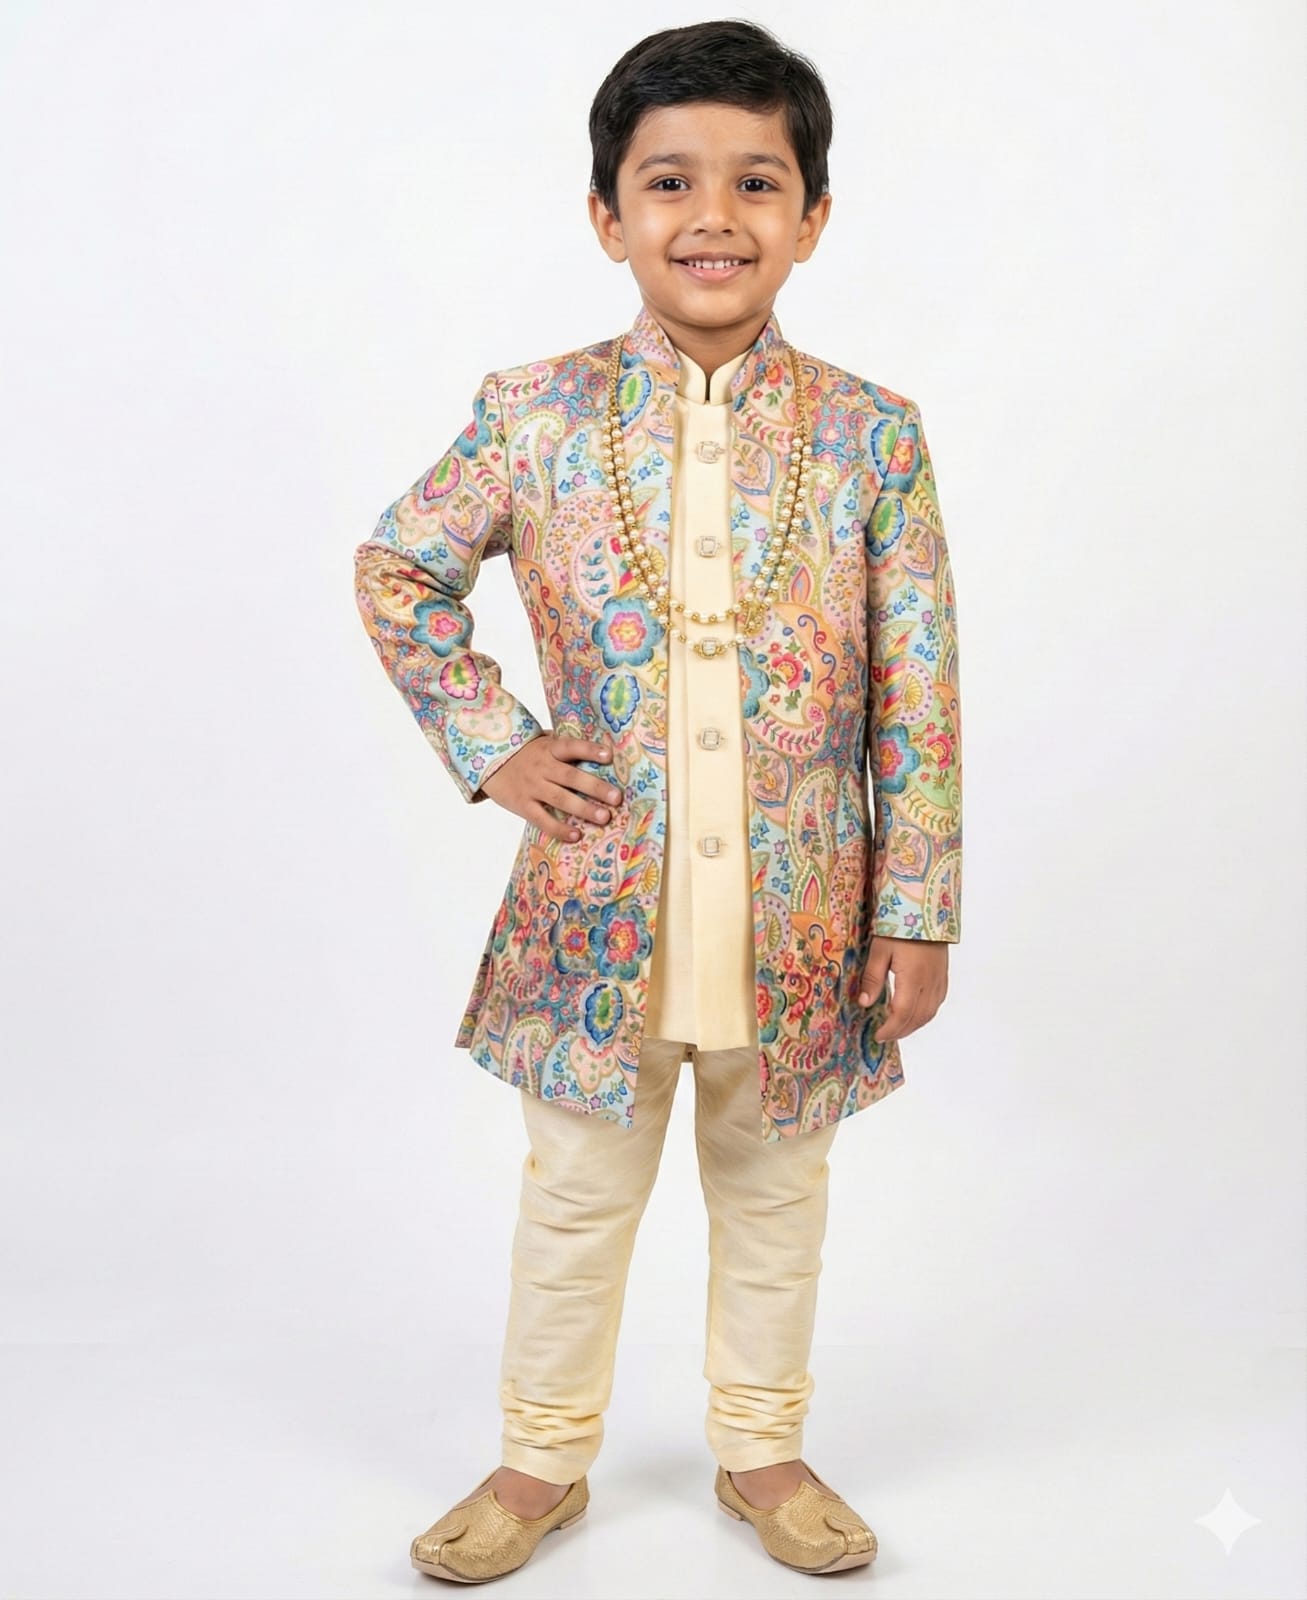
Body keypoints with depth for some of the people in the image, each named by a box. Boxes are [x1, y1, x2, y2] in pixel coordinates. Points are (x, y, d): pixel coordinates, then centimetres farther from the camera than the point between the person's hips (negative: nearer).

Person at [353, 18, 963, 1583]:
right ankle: (543, 1458, 36)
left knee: (774, 1195, 18)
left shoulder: (870, 436, -6)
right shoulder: (535, 417, -6)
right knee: (576, 1198, 16)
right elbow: (395, 574, 8)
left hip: (799, 915, 0)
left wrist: (918, 912, -4)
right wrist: (490, 746, -1)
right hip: (602, 905, 0)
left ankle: (761, 1448, 40)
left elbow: (919, 695, -4)